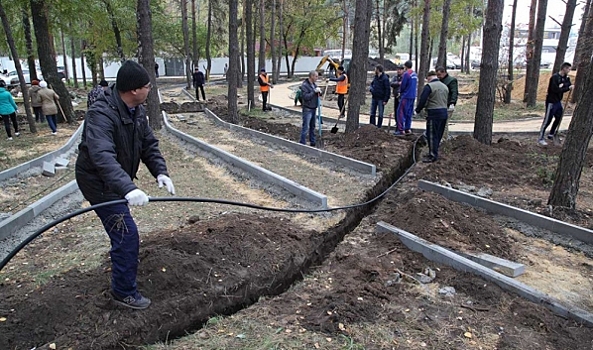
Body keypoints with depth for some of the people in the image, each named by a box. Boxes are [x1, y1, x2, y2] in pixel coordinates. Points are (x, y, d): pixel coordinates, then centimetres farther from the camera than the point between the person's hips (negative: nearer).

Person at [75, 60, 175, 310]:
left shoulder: (137, 110, -3)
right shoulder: (101, 115, -31)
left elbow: (149, 144, -1)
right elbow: (102, 157, -45)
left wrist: (160, 172, -17)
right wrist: (128, 188, -58)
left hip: (116, 180, 9)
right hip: (99, 182, -9)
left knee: (122, 230, 28)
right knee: (126, 234, -10)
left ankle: (122, 264, 55)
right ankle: (124, 292, 6)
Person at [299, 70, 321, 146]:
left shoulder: (314, 84, 12)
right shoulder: (304, 85, -14)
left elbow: (318, 94, 20)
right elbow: (305, 97, -23)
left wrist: (319, 92, -3)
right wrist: (314, 92, -23)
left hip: (313, 108, 9)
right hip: (307, 109, -9)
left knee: (312, 126, 15)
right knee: (306, 127, -8)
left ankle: (312, 142, 23)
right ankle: (302, 143, -2)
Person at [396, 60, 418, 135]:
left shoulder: (406, 74, -13)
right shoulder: (415, 74, 12)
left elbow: (402, 85, -12)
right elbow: (416, 85, 16)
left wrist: (400, 92, 8)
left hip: (406, 96, -8)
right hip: (413, 96, 8)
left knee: (400, 112, -5)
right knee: (409, 113, 13)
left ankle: (401, 129, -9)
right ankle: (408, 129, 17)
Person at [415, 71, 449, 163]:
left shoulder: (429, 86, -10)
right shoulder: (445, 87, 14)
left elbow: (422, 100, -12)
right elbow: (447, 100, 18)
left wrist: (418, 110, 2)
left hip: (434, 114, -8)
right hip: (444, 113, 8)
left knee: (432, 135, -2)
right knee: (439, 135, 15)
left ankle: (433, 156, 0)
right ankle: (435, 152, 25)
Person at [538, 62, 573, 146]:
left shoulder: (565, 78, 8)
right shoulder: (555, 77, -17)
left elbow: (569, 86, 1)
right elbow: (556, 90, -24)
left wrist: (563, 85, -18)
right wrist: (568, 88, -20)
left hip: (558, 102, 9)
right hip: (551, 102, -9)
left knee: (559, 118, 15)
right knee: (547, 120, -7)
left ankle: (551, 135, 29)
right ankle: (540, 139, -2)